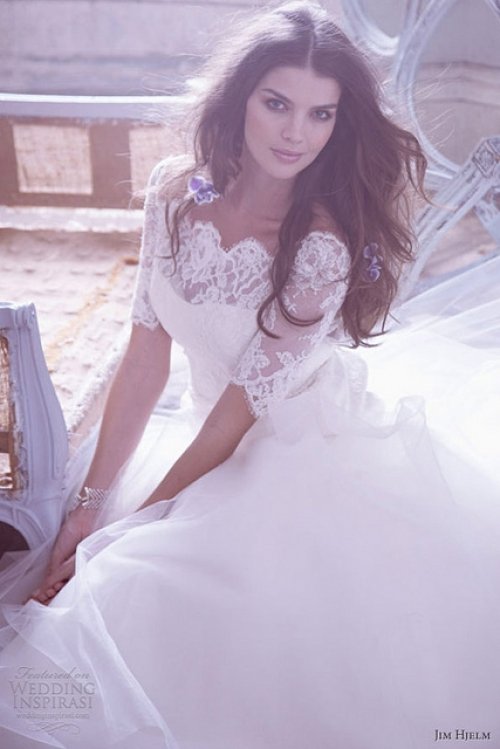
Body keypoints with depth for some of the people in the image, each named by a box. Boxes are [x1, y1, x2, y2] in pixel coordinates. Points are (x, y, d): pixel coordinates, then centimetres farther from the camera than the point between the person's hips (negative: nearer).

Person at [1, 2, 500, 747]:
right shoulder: (175, 191, -7)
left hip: (318, 454, -4)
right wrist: (91, 503, -3)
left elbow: (242, 409, -18)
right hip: (216, 440, 4)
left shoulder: (326, 246, -21)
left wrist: (129, 527, -10)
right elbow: (147, 354, -3)